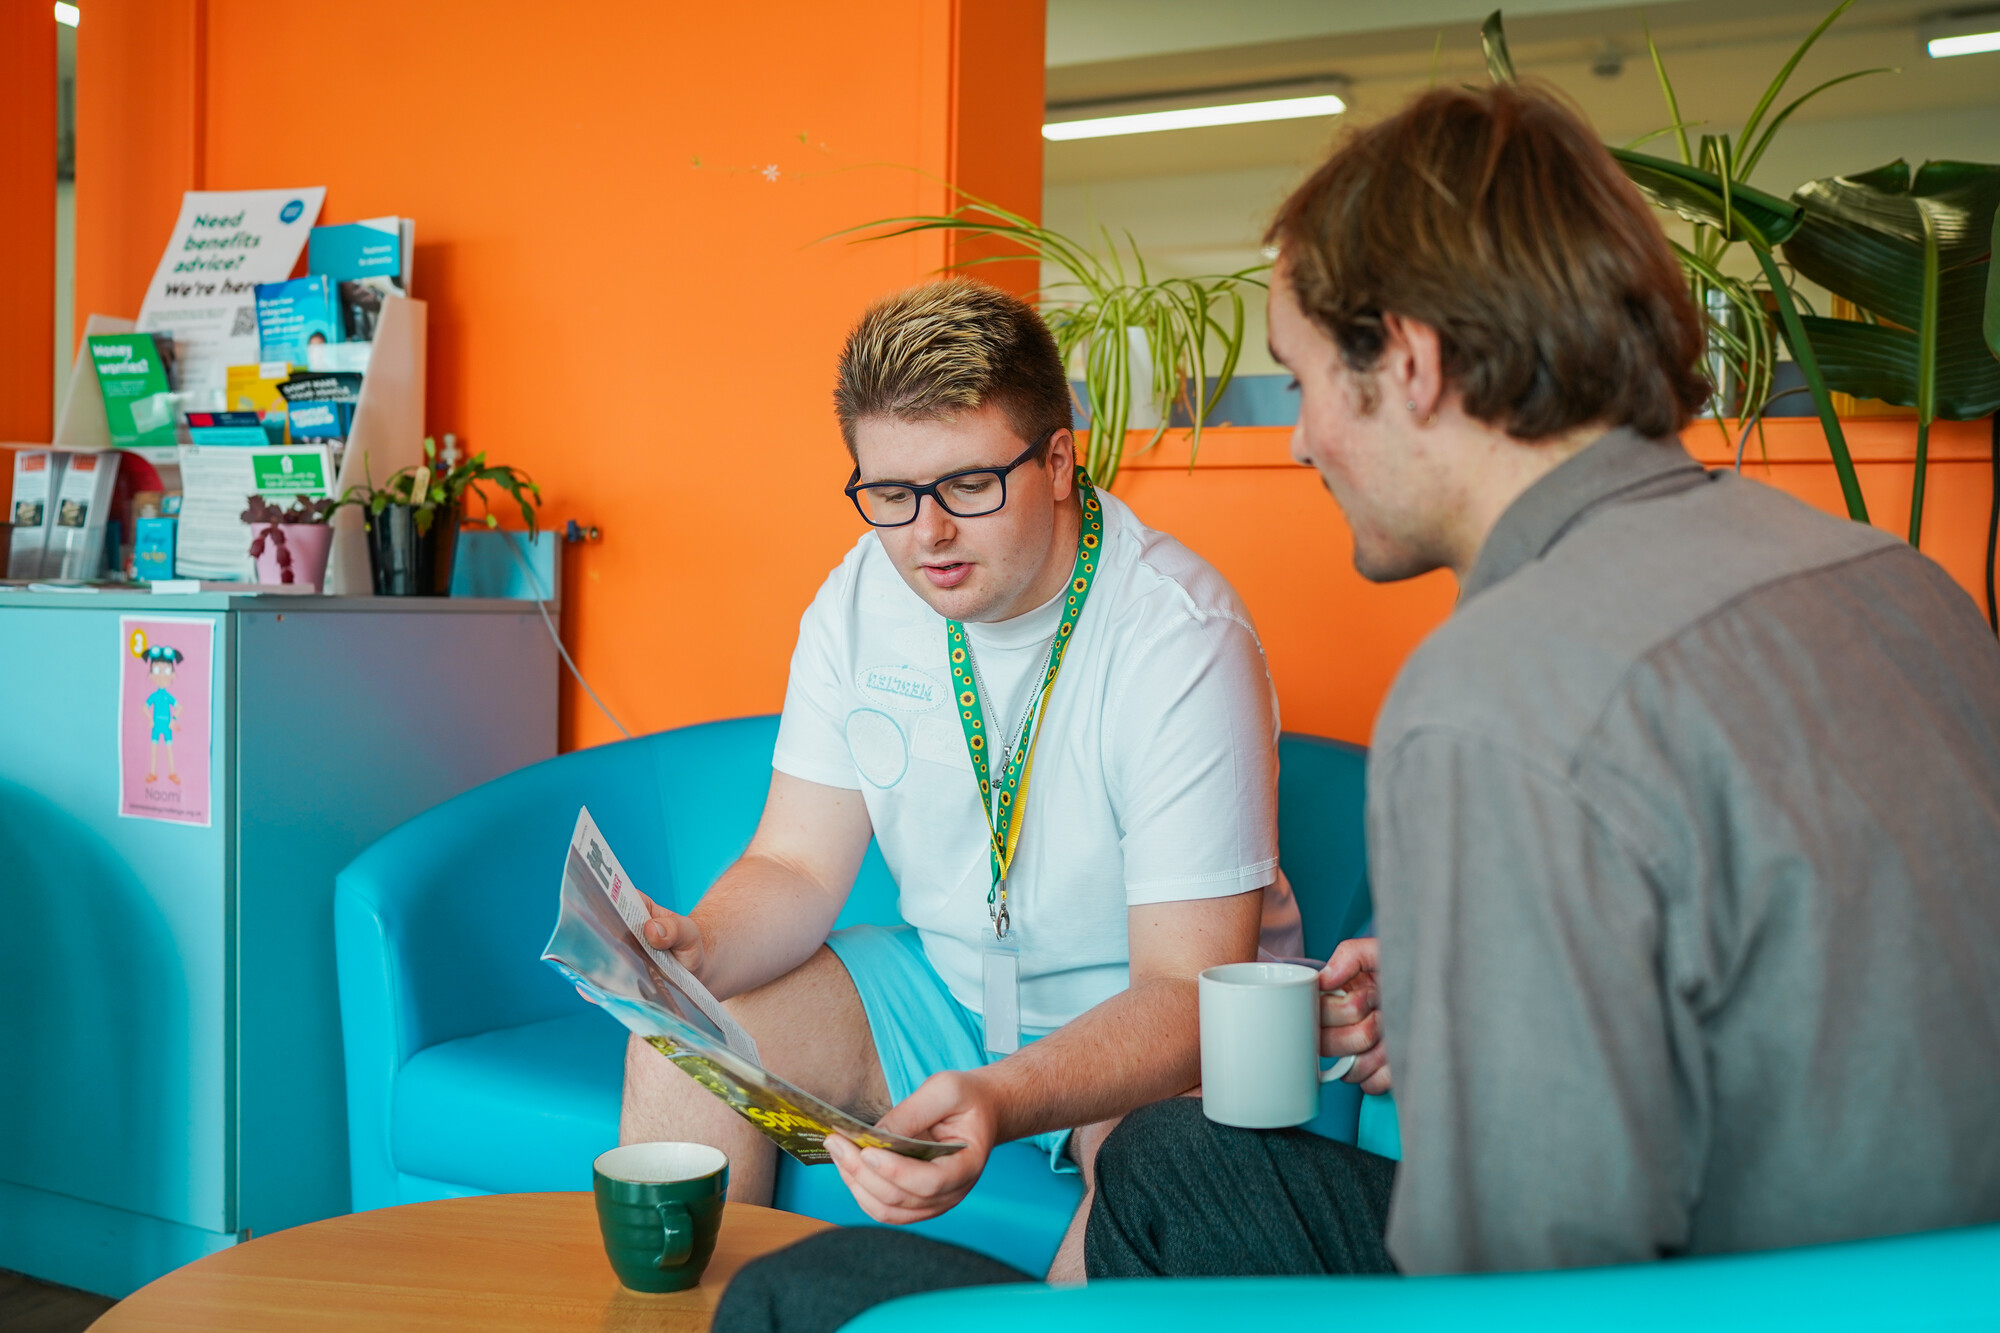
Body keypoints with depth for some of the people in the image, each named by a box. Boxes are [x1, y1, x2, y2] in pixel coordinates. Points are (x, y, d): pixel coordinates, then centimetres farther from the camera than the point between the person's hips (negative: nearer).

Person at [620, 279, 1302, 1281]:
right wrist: (700, 949, -25)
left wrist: (998, 1103, -44)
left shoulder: (1182, 640, -23)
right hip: (941, 984, 5)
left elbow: (1186, 985, -26)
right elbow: (798, 866, -2)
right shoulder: (860, 599, -5)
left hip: (1138, 1011, -4)